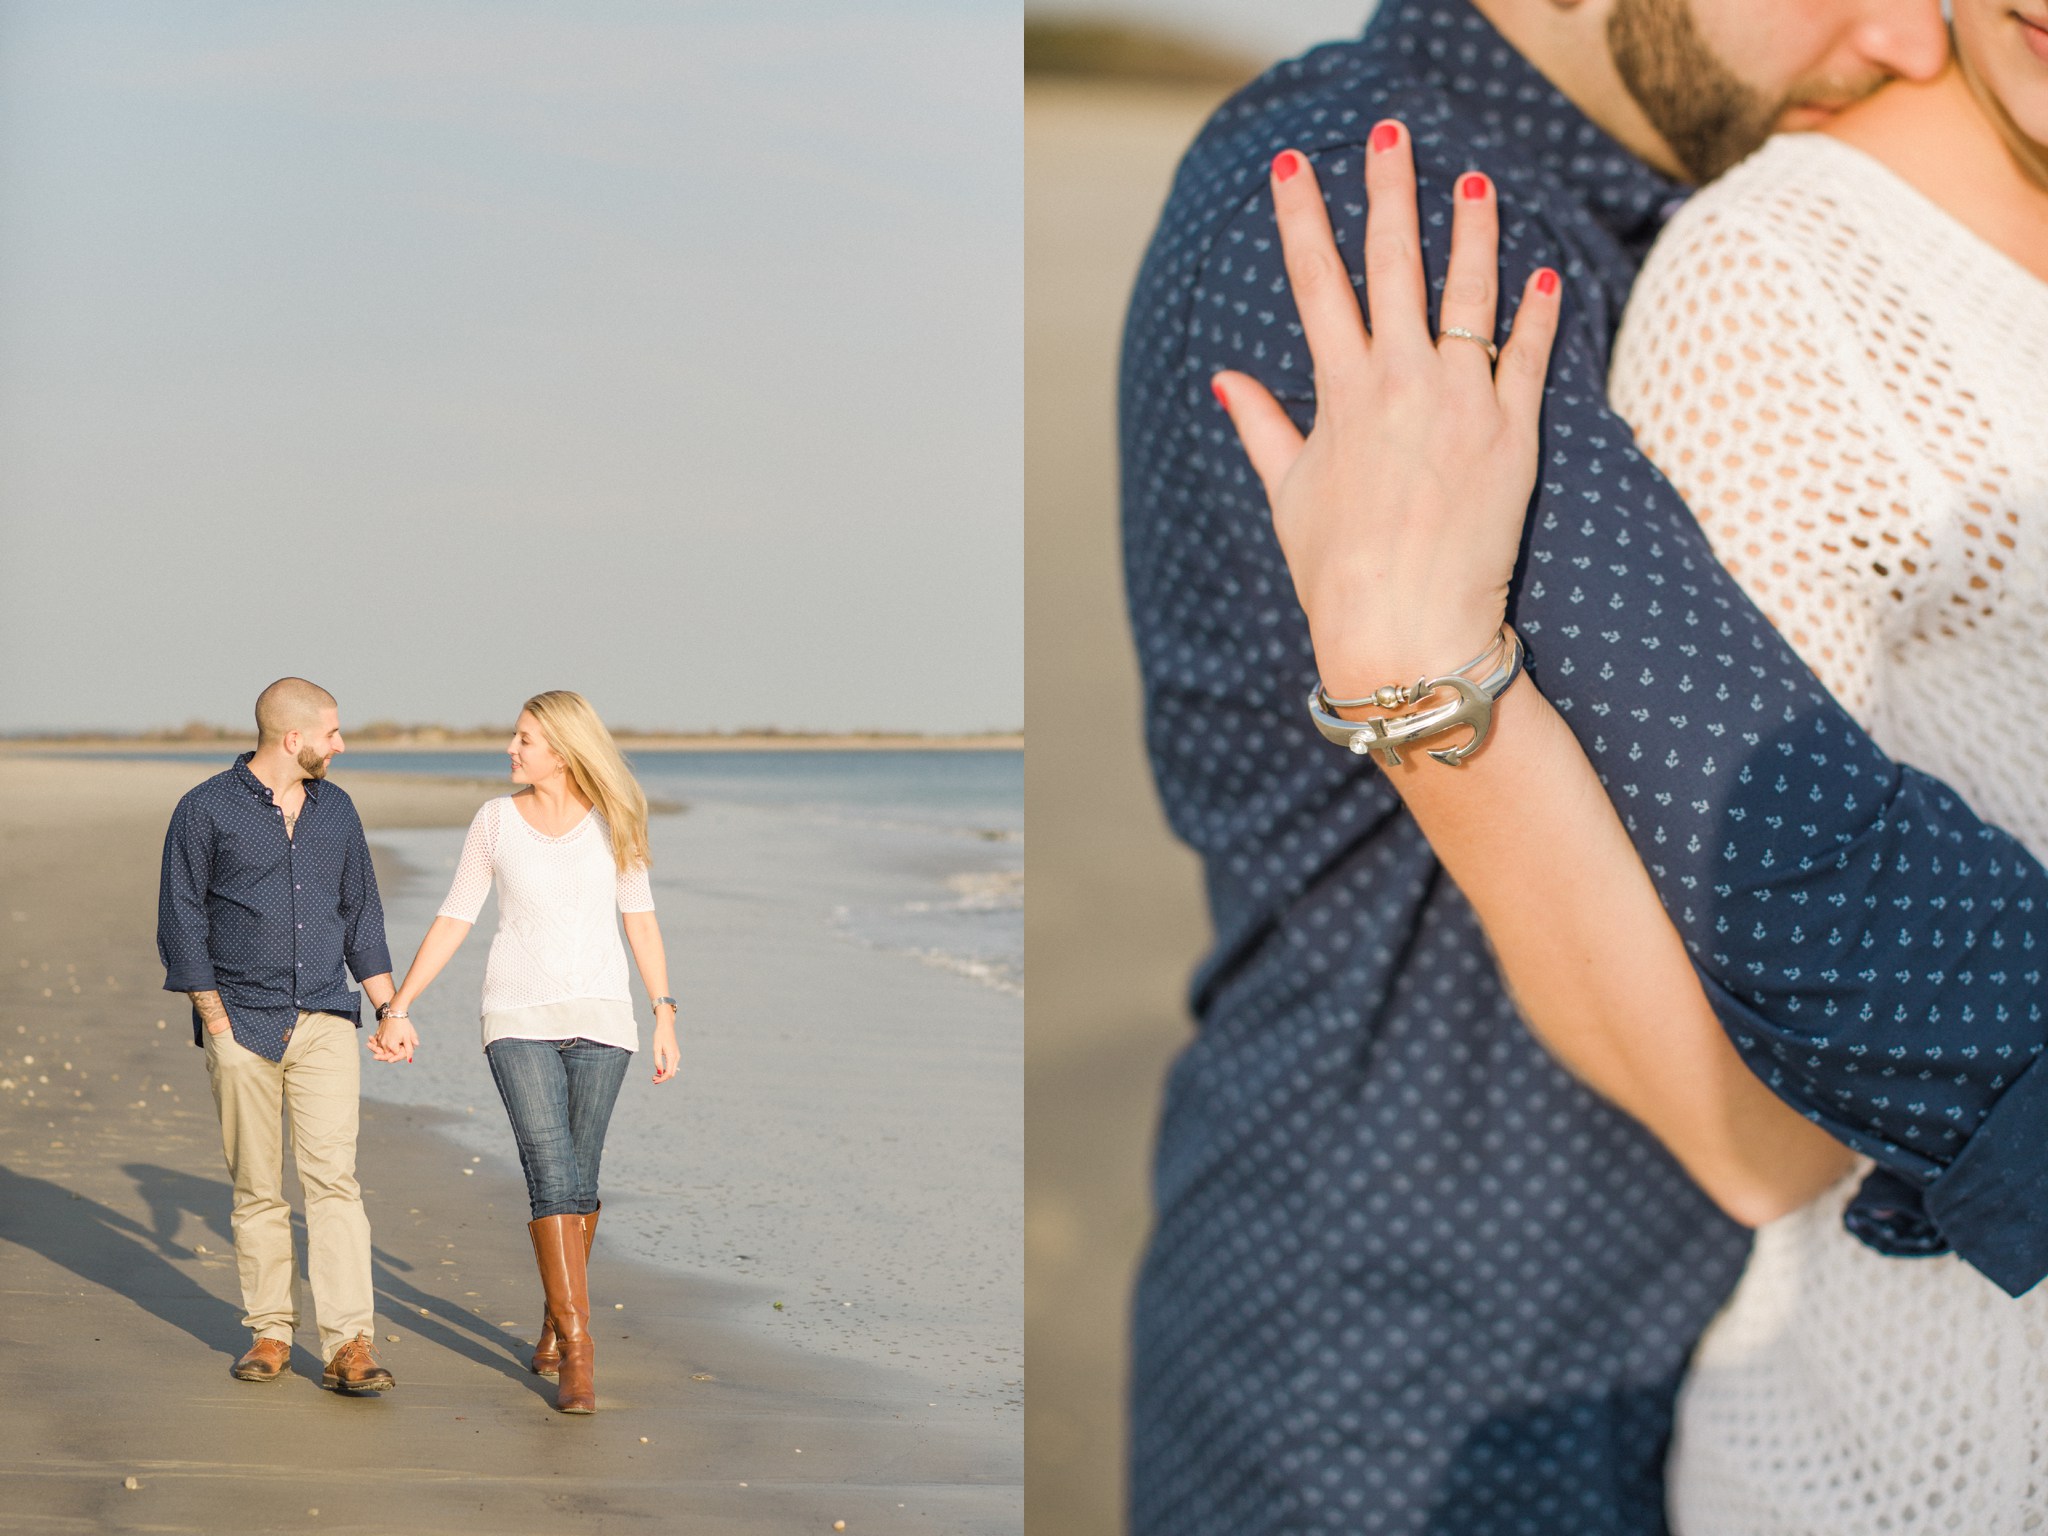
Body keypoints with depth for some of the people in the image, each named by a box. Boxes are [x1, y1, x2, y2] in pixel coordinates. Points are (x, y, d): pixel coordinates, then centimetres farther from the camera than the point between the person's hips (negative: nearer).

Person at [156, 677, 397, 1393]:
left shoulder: (336, 810, 12)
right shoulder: (206, 810, -2)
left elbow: (361, 914, 18)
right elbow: (181, 923, -1)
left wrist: (390, 1009, 12)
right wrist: (214, 1019, -6)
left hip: (326, 1020, 2)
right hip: (242, 1025, -2)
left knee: (333, 1176, -8)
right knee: (256, 1189, 4)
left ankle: (348, 1345, -12)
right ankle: (269, 1332, 16)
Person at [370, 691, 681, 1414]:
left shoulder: (610, 819, 1)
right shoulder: (495, 821, 0)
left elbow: (640, 918, 6)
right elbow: (452, 920, 3)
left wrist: (665, 1015, 3)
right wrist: (396, 1008, 0)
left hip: (599, 1016, 1)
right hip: (520, 1019, -1)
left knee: (578, 1178, 7)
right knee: (552, 1175, -13)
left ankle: (556, 1325, 29)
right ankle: (577, 1352, -13)